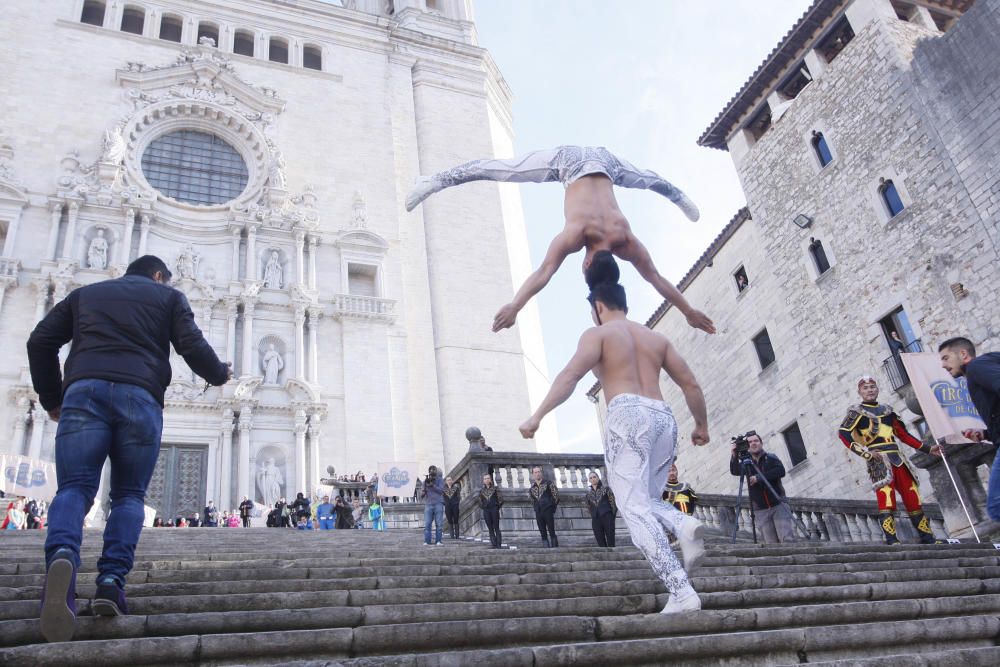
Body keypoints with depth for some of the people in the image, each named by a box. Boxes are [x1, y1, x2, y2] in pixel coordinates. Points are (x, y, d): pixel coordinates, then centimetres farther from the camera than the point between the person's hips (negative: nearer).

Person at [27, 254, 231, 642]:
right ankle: (111, 581, -12)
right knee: (129, 494, 6)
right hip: (140, 395, -1)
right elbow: (193, 346, 8)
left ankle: (61, 555, -37)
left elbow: (40, 342, 22)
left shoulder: (85, 293, 30)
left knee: (74, 488, -7)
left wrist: (51, 399, 31)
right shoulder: (168, 297, 22)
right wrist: (219, 374, 27)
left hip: (84, 389, 2)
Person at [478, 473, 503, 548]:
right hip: (486, 511, 3)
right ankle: (493, 544, 5)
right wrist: (483, 507, 7)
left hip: (494, 509, -3)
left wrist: (498, 507, 0)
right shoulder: (482, 490, 10)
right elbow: (480, 501, 17)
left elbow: (500, 498, 1)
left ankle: (499, 544, -3)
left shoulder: (495, 488, 2)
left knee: (496, 528, -4)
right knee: (490, 529, 3)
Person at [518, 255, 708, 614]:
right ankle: (684, 524, -15)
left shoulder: (598, 333, 8)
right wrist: (701, 425, 31)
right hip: (663, 418, 6)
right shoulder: (656, 338, 23)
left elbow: (570, 376, -8)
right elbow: (691, 385, 19)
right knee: (648, 501, 19)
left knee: (636, 509, -7)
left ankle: (682, 593, -18)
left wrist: (537, 416, -13)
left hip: (628, 415, -6)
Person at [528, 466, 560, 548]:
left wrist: (553, 506, 0)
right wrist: (535, 508, 11)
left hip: (548, 511, -4)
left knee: (552, 532, -6)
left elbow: (556, 495, 1)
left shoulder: (548, 483, 2)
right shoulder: (532, 487, 13)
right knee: (543, 534, 3)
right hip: (538, 513, 4)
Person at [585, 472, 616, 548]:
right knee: (601, 542, 0)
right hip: (595, 519, 3)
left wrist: (613, 515, -2)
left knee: (610, 541, -7)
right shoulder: (588, 493, 14)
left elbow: (613, 501, 3)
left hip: (607, 516, -3)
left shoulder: (606, 488, 6)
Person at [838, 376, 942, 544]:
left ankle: (927, 538, 14)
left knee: (912, 496, 5)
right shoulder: (856, 411, 4)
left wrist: (927, 449, 22)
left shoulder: (887, 410, 23)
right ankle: (891, 540, -23)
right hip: (878, 459, -6)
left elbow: (903, 434, 26)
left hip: (896, 458, 6)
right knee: (885, 497, -19)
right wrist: (866, 452, -19)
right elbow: (843, 433, -10)